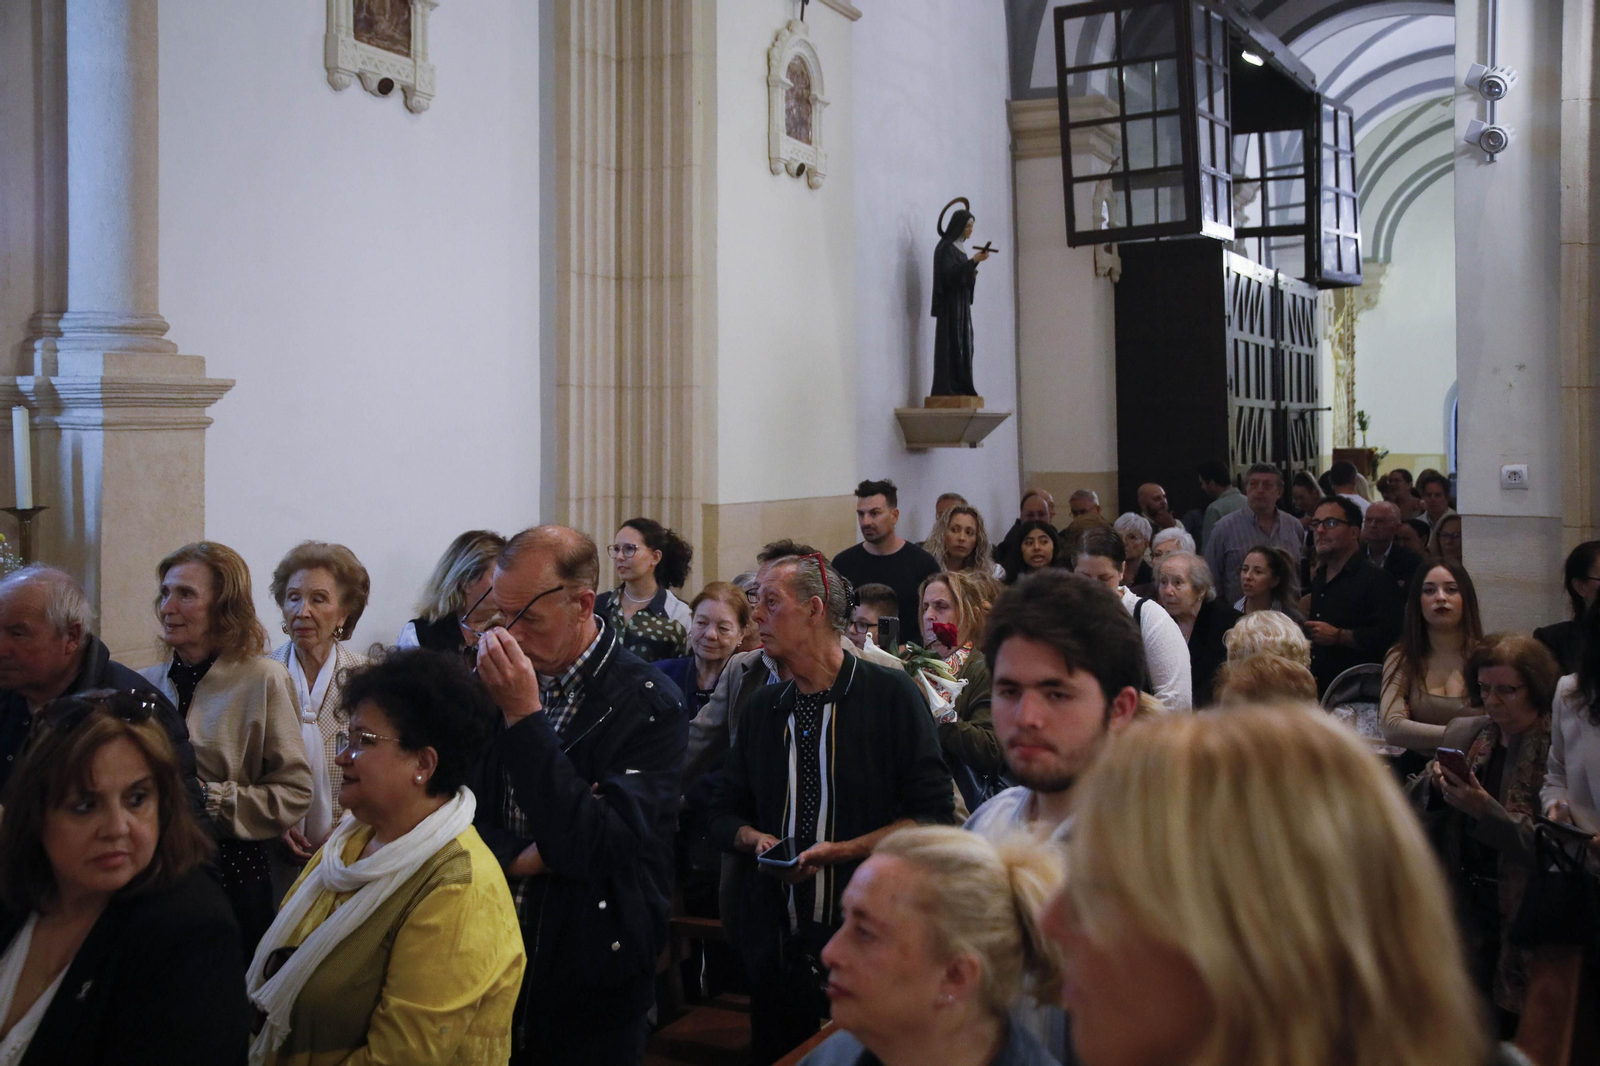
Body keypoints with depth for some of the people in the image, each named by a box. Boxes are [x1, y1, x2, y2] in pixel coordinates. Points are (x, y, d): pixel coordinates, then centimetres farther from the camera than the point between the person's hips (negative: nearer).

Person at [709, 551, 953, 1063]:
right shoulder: (763, 706, 11)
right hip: (776, 940, 5)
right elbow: (725, 813, 17)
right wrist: (754, 838, -6)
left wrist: (840, 851, -17)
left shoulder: (891, 694, -6)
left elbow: (934, 813, -9)